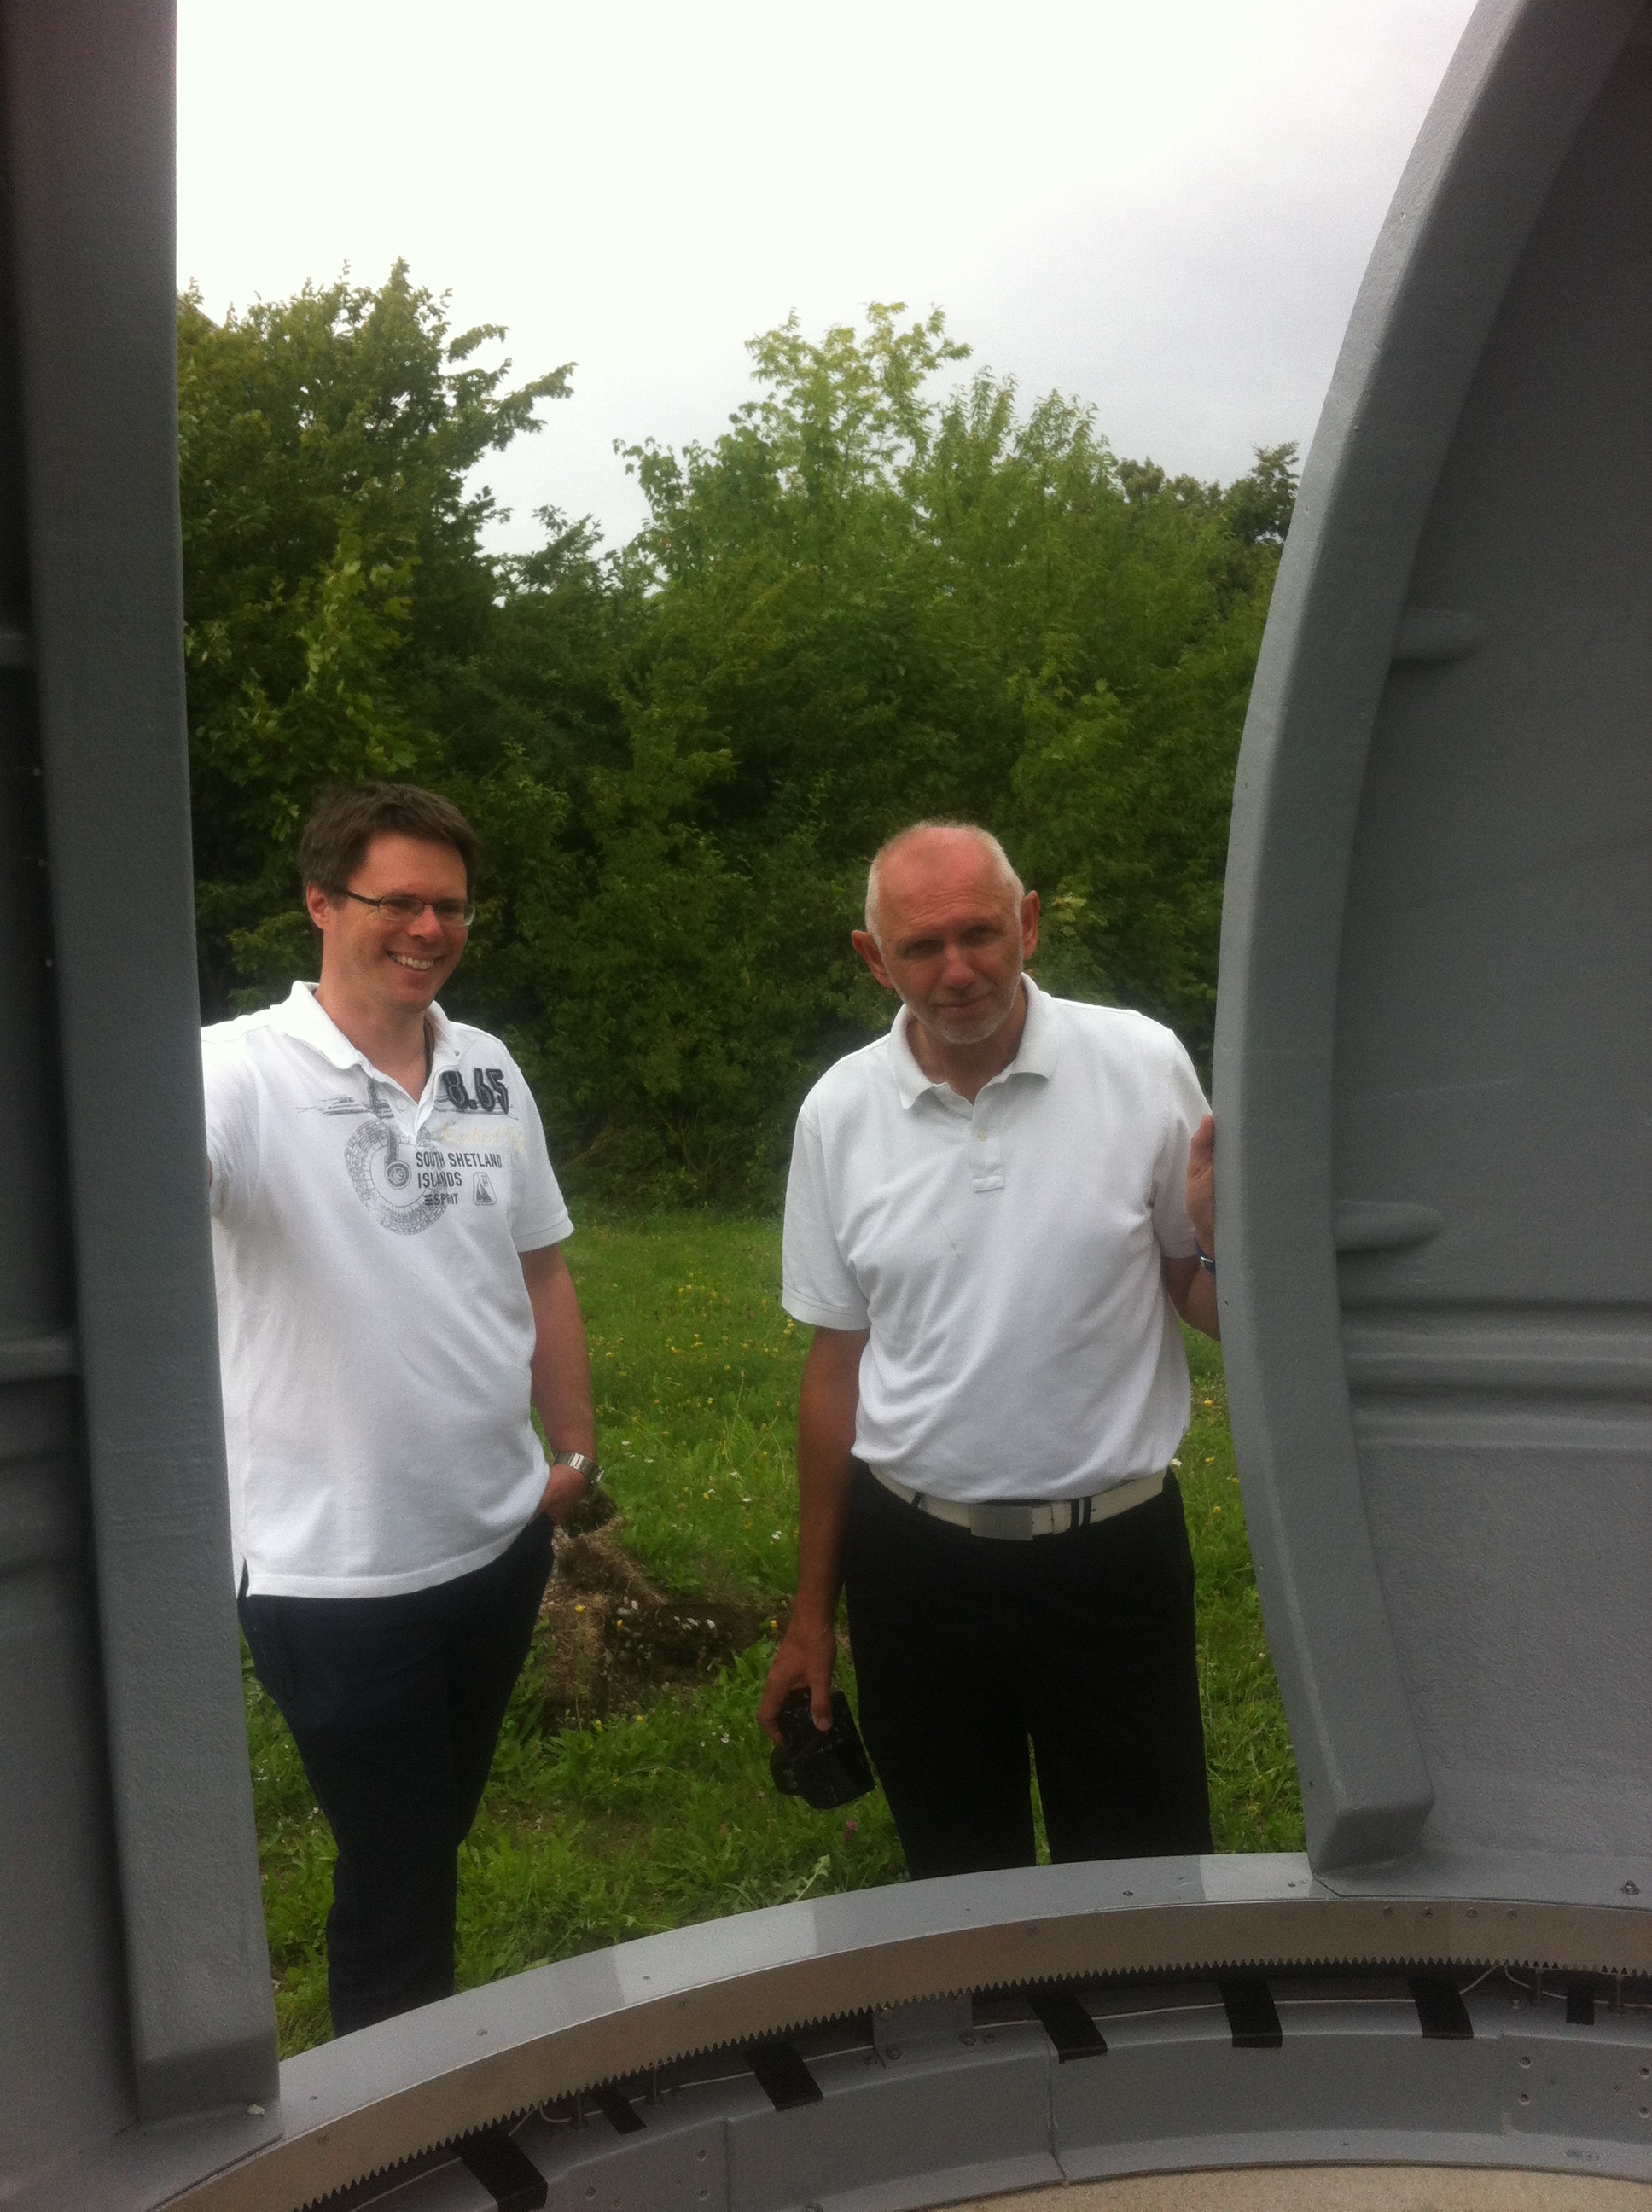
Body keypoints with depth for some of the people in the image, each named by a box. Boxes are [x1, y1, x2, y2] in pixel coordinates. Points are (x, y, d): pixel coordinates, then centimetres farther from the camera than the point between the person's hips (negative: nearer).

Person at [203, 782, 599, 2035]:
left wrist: (577, 1452, 12)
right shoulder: (242, 1074, -17)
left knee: (439, 1836, 26)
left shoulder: (488, 1071, 3)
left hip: (500, 1540, 6)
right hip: (335, 1572, -6)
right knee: (394, 1872, 10)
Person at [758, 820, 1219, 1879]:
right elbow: (837, 1365, 5)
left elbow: (1205, 1308, 1)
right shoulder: (839, 1111, -2)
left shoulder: (1144, 1066, -8)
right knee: (958, 1898, 18)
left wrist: (1219, 1236, -23)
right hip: (914, 1561, 2)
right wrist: (812, 1612, 8)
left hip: (1112, 1552, -2)